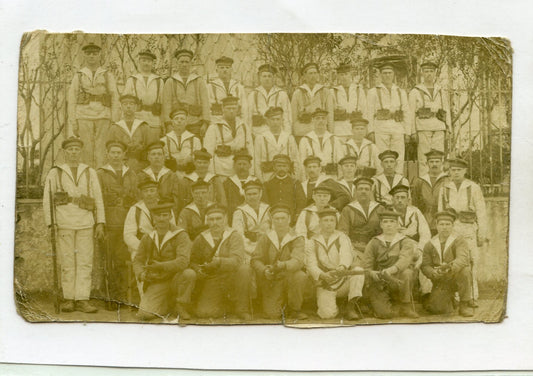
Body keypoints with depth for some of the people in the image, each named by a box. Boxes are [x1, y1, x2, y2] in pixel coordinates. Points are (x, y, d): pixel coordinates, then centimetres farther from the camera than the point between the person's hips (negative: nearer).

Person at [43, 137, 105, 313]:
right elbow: (47, 200, 6)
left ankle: (82, 300, 1)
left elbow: (98, 199, 8)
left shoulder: (90, 173, 11)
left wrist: (100, 223, 0)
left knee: (85, 261, -2)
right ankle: (68, 299, 10)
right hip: (64, 224, -1)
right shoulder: (54, 173, 7)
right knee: (67, 262, 1)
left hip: (85, 223, 1)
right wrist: (50, 224, -2)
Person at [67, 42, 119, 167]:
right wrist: (72, 122, -1)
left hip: (103, 116, 0)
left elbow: (115, 98, 4)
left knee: (100, 150, -2)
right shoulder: (78, 76, 10)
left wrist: (115, 121, -4)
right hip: (84, 116, 0)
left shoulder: (108, 76, 9)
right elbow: (71, 100, 8)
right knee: (86, 150, 0)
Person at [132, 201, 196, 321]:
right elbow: (137, 260, 10)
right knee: (143, 315, -16)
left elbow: (183, 261, -23)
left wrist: (161, 266, -34)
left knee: (189, 274, -35)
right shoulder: (147, 238, 4)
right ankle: (168, 306, 16)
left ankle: (180, 306, -10)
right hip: (156, 283, 3)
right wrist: (141, 274, -11)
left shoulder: (181, 235, -10)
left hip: (175, 280, -3)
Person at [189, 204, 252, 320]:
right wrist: (199, 270, -15)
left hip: (231, 278, -1)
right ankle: (224, 306, 15)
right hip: (211, 282, 1)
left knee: (244, 269, -33)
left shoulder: (235, 236, -4)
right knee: (203, 312, -21)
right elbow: (193, 261, 8)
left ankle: (241, 309, -11)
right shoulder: (200, 239, 5)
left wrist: (219, 262, -37)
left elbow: (237, 260, -19)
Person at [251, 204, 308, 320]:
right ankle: (282, 305, 23)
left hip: (289, 278, -1)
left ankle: (294, 309, -9)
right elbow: (255, 259, 1)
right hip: (270, 282, 1)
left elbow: (298, 261, -19)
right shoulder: (264, 239, 4)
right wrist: (264, 270, -21)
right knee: (271, 314, -16)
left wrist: (283, 265, -40)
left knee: (301, 276, -34)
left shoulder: (297, 240, -3)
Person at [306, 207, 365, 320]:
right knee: (329, 314, -23)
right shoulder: (312, 241, 6)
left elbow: (347, 255, -12)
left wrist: (342, 267, -37)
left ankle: (351, 307, -19)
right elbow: (311, 264, -5)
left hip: (344, 282, 1)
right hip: (325, 285, -1)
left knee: (358, 270, -28)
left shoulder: (342, 238, 7)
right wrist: (323, 275, -26)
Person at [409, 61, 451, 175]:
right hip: (423, 129, -3)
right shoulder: (415, 92, 6)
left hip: (439, 129, 3)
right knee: (424, 158, -6)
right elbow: (411, 113, 2)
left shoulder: (441, 92, 16)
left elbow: (447, 111, 16)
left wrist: (448, 130, 5)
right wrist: (413, 133, -6)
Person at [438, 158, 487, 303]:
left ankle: (472, 298, 5)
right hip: (449, 230, 1)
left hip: (469, 231, -1)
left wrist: (482, 235, 0)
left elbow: (481, 213, 3)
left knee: (471, 263, -4)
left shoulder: (474, 188, 3)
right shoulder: (444, 188, 9)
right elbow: (440, 212, 12)